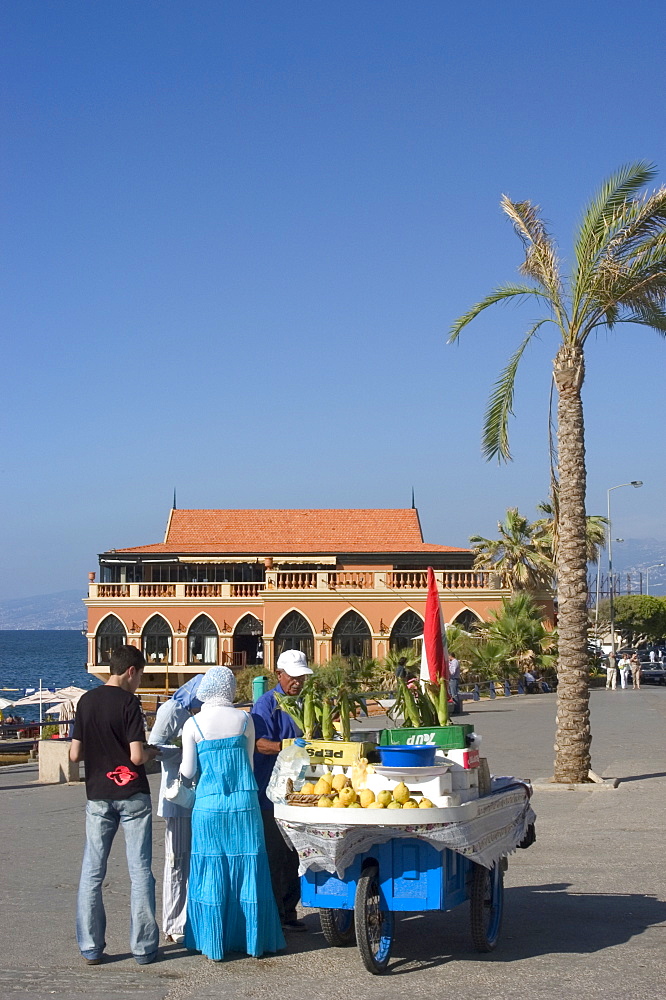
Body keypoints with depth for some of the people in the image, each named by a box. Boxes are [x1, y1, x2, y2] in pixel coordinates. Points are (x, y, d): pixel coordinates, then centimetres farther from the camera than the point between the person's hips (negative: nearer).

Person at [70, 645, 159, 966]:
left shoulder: (86, 701, 3)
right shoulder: (128, 702, -12)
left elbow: (75, 753, 5)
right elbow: (137, 756, -18)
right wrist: (151, 751, 3)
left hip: (97, 796, 4)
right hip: (132, 795, -4)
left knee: (92, 872, 9)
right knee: (140, 871, 3)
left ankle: (90, 948, 9)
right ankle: (143, 947, 7)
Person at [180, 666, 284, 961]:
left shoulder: (193, 724, -4)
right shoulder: (244, 720, 1)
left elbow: (188, 771, 0)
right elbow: (249, 762, 8)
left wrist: (180, 766, 21)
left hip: (209, 804, -1)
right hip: (245, 803, 1)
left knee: (211, 872, 7)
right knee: (247, 870, 9)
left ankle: (213, 944, 11)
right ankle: (252, 940, 15)